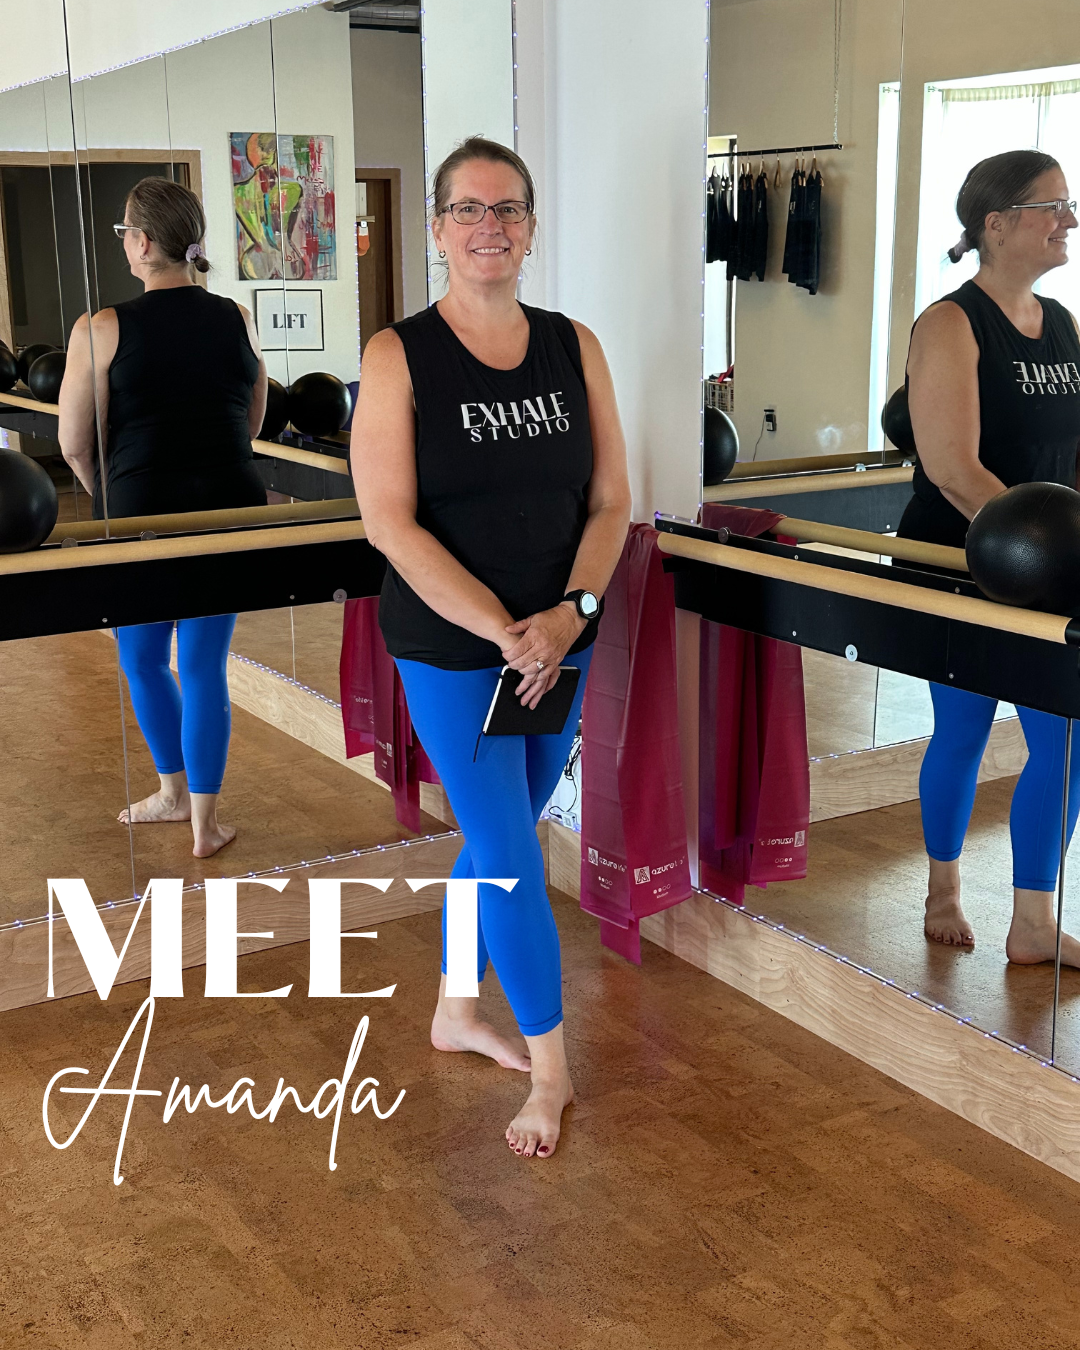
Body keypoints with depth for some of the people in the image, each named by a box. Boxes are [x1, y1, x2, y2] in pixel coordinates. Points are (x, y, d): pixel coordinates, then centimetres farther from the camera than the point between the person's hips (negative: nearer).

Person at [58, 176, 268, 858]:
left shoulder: (103, 330, -11)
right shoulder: (237, 319, 1)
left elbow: (75, 444, -6)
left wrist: (113, 502, 11)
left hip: (143, 513, -3)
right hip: (231, 507, 3)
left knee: (143, 661, 20)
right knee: (205, 667, 11)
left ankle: (176, 791, 34)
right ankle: (205, 820, 17)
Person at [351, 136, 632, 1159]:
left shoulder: (574, 347, 3)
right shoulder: (398, 356, -9)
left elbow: (611, 500, 3)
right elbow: (390, 522, -14)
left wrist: (571, 611, -14)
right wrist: (505, 634, -19)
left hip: (560, 646, 4)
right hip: (449, 652, -4)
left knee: (494, 843, 17)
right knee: (513, 863, -1)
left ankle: (456, 1014, 38)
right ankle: (551, 1071, 16)